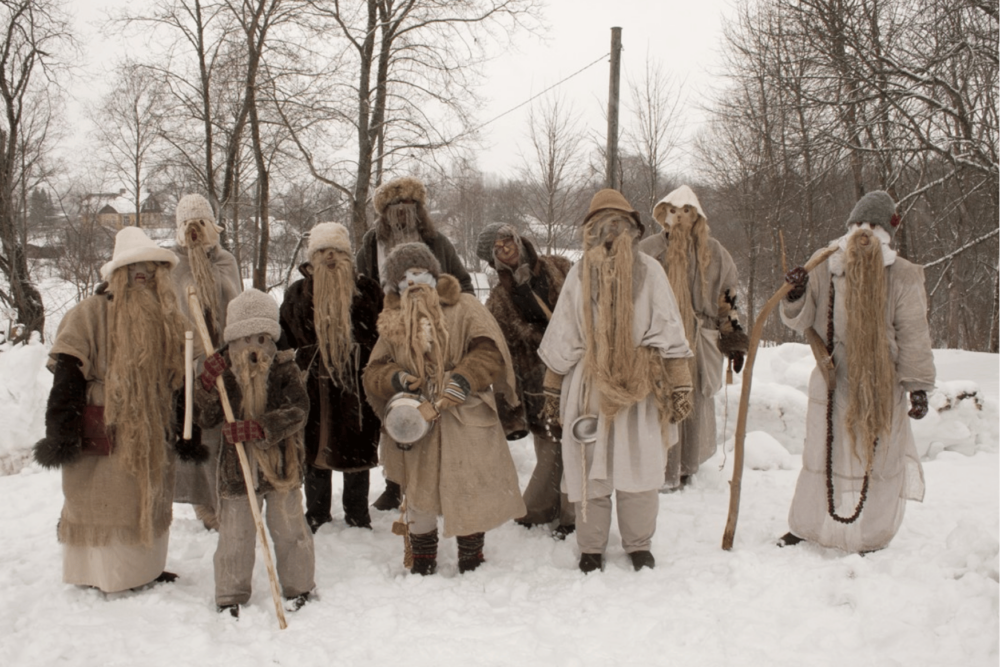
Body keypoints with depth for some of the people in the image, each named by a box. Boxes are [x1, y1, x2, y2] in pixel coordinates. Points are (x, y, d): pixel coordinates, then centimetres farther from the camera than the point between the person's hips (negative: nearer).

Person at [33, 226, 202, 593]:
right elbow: (67, 373, -14)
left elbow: (175, 381, 14)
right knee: (100, 503, 2)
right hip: (101, 436, -6)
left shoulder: (165, 319, 9)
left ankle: (146, 569, 30)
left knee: (150, 503, 15)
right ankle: (101, 576, 17)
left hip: (150, 435, 6)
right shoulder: (90, 314, -10)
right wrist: (61, 431, -21)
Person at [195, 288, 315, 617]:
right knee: (235, 535, 8)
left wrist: (257, 427, -30)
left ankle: (299, 587, 30)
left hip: (282, 464, -1)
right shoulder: (223, 371, -2)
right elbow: (207, 420, -4)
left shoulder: (284, 368, -5)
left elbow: (297, 411, -18)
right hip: (237, 468, 1)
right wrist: (208, 387, -23)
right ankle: (230, 596, 24)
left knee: (289, 530, 12)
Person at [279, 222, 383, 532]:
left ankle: (317, 517, 22)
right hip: (359, 386, 0)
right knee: (357, 450, 12)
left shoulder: (296, 294, -5)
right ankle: (357, 516, 21)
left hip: (313, 387, 0)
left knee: (315, 449, 13)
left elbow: (285, 342, 2)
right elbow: (384, 335, -4)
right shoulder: (368, 290, -8)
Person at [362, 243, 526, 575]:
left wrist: (456, 385, -21)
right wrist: (397, 379, -12)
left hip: (465, 425, -3)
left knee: (470, 496, 3)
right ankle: (422, 566, 31)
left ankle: (471, 563, 24)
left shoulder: (464, 308, 1)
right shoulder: (392, 323, 12)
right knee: (419, 496, 12)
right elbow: (373, 373, 10)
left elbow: (490, 353, -10)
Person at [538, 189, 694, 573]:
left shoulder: (579, 273, -4)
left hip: (587, 387, 0)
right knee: (639, 467, 8)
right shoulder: (649, 270, -3)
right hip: (642, 386, 0)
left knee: (589, 468, 6)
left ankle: (591, 550, 17)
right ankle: (639, 547, 19)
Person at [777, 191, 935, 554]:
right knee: (878, 460, 10)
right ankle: (869, 538, 17)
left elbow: (800, 321, 1)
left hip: (832, 384, 2)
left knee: (823, 455, 14)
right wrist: (918, 385, -2)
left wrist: (795, 296, -15)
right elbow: (913, 337, -6)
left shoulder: (823, 268, -2)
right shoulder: (904, 274, -8)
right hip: (884, 388, -2)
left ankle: (803, 528, 22)